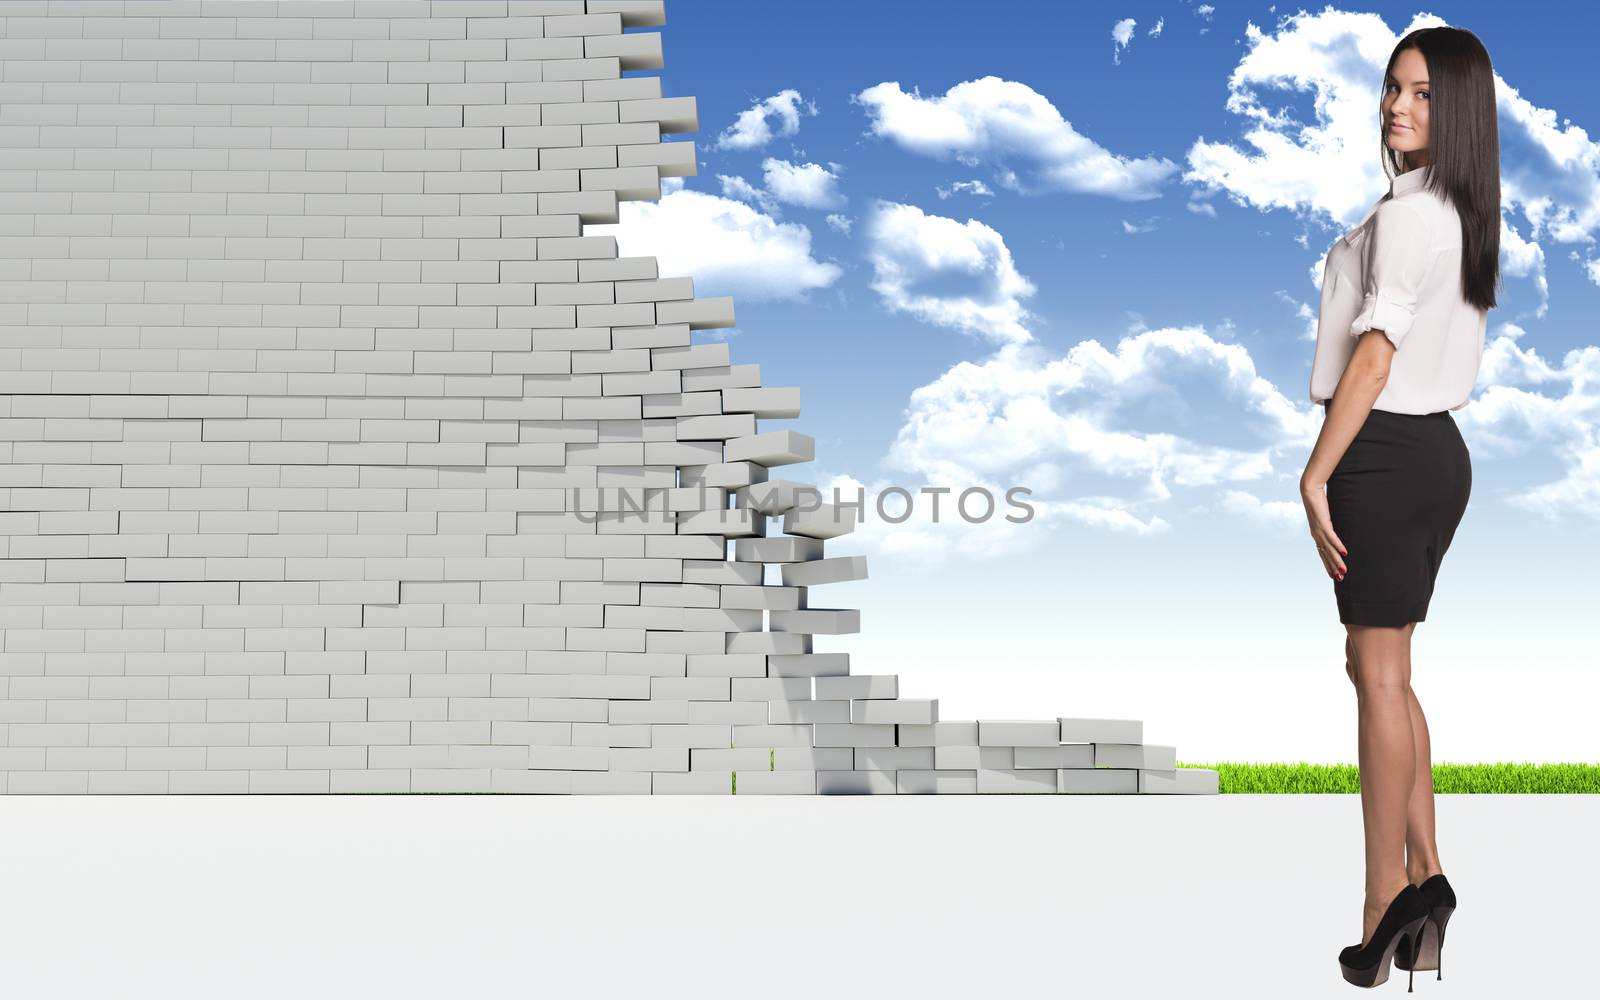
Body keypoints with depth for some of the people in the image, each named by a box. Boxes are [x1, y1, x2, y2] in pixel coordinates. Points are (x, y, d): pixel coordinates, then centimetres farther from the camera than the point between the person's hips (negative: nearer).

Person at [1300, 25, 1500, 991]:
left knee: (1380, 676, -3)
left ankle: (1387, 907, 5)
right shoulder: (1466, 215, 14)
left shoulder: (1405, 216, -15)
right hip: (1438, 449, 9)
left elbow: (1373, 359, -21)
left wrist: (1315, 476, -19)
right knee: (1385, 670, 15)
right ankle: (1424, 876, 17)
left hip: (1385, 456, -9)